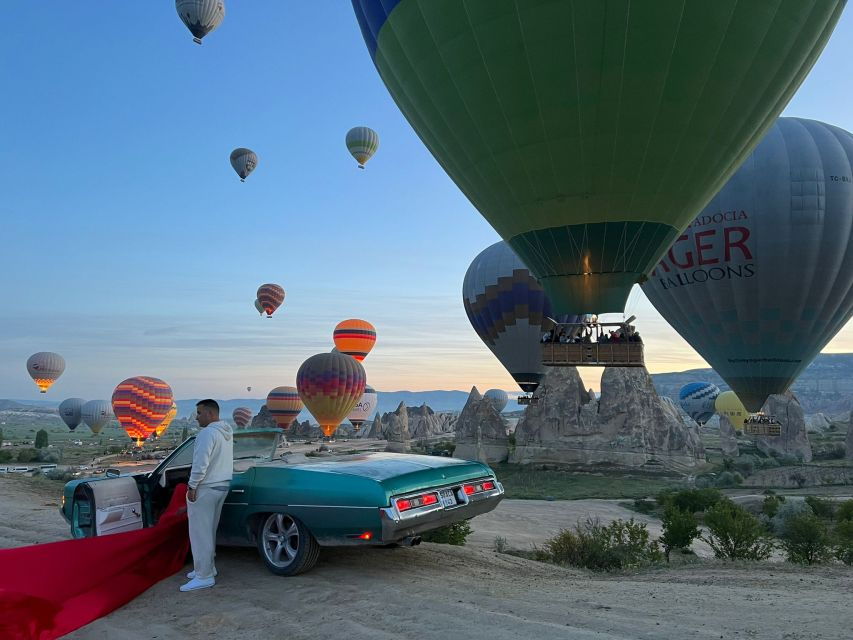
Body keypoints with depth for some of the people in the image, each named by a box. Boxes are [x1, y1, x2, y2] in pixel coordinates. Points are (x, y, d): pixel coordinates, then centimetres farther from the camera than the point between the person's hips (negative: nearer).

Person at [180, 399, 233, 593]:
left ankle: (204, 577, 1)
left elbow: (201, 463, -23)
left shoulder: (208, 433, -17)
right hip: (222, 487, 9)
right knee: (209, 531, 19)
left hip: (205, 489, -9)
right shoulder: (226, 432, 12)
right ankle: (207, 568, 28)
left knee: (200, 533, -3)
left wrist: (192, 487, -16)